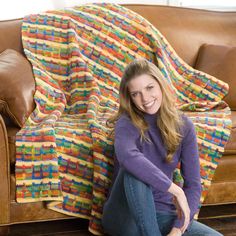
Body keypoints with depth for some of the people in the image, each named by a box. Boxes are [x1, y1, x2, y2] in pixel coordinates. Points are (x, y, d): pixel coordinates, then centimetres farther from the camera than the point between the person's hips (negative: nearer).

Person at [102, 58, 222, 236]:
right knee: (134, 171, -35)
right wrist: (175, 190, -37)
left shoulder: (183, 125, -2)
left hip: (163, 214, 3)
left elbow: (193, 184, -5)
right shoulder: (127, 123, -13)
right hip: (125, 216, -2)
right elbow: (126, 156, -39)